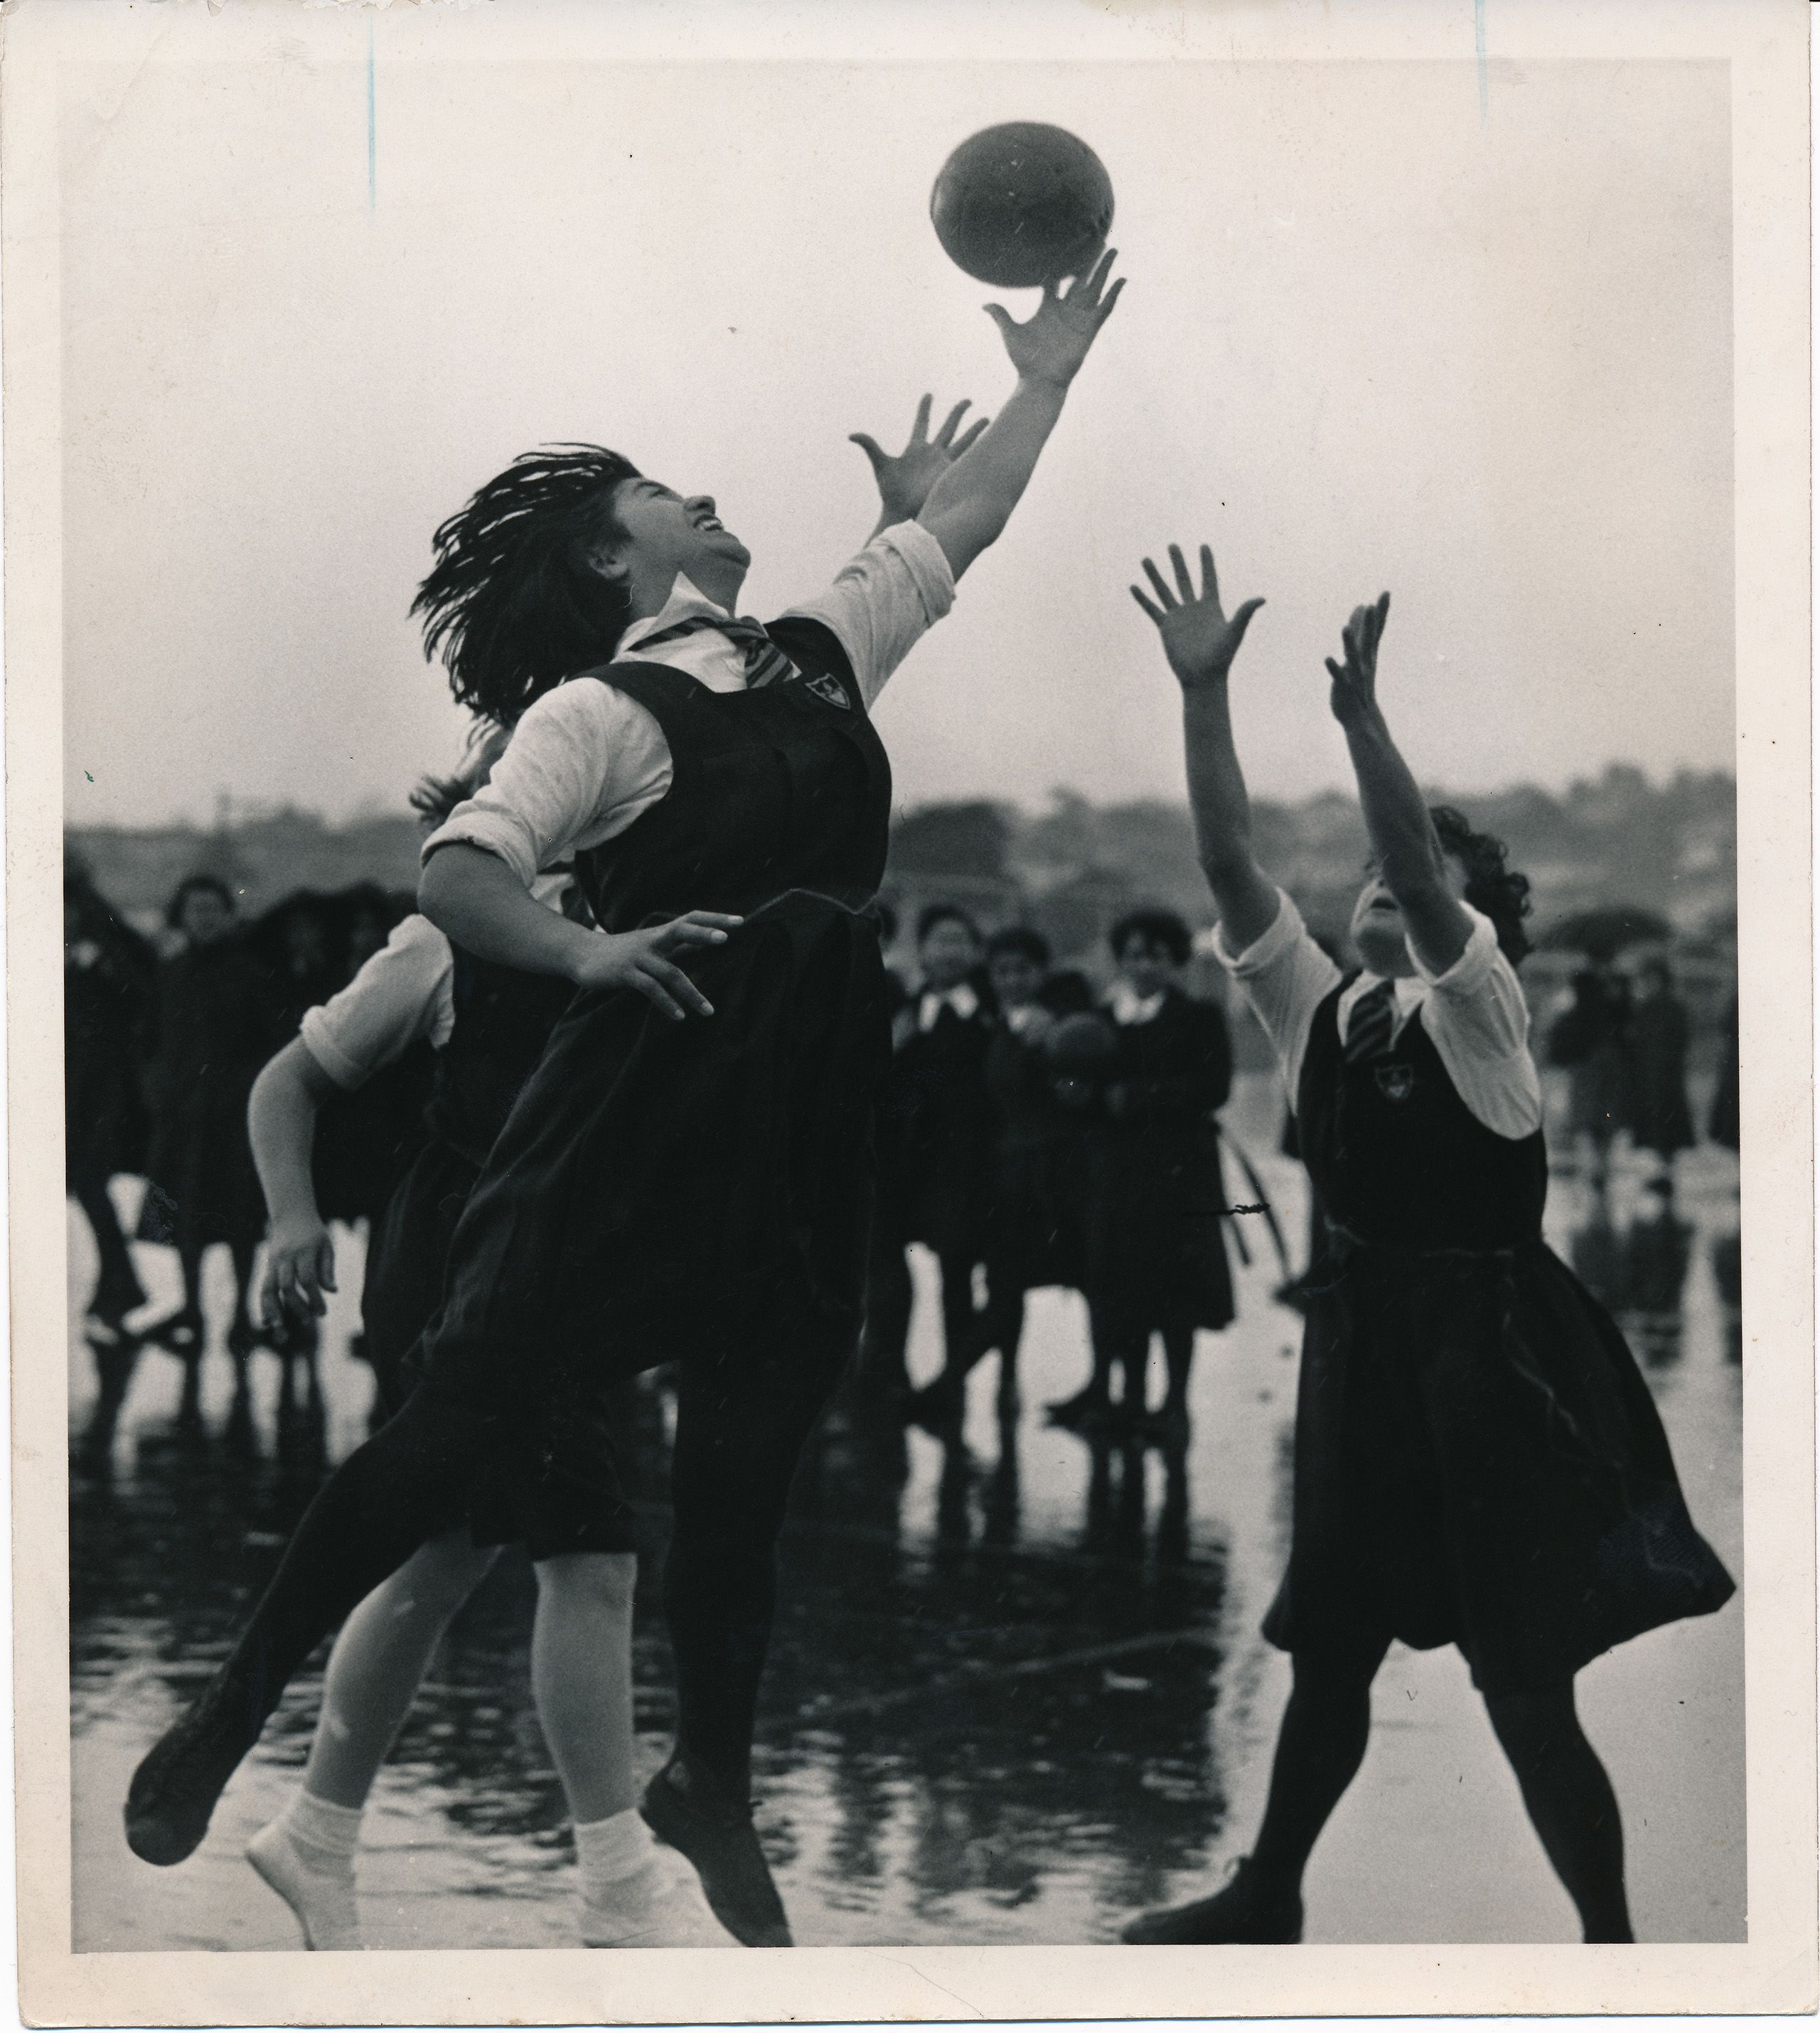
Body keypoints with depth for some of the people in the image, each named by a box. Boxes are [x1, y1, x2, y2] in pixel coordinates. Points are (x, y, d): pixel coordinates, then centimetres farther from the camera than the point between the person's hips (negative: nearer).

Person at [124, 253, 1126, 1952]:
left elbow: (963, 522, 26)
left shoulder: (815, 658, 15)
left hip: (797, 1134, 6)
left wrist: (1046, 375, 28)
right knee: (469, 1418, -5)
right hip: (635, 1107, -6)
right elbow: (457, 872, -17)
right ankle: (231, 1710, 7)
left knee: (742, 1476, 11)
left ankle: (711, 1795, 25)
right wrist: (588, 951, -31)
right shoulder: (601, 710, -6)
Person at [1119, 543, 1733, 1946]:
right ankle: (1268, 1900, 33)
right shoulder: (1322, 1014, 7)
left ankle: (1611, 1947, 7)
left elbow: (1424, 884, -26)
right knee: (1328, 1651, 17)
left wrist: (1362, 718, -37)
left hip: (1493, 1357, -6)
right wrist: (1203, 690, -12)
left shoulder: (1481, 1010, -8)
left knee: (1525, 1685, -5)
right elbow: (1229, 861, -2)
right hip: (1362, 1346, 6)